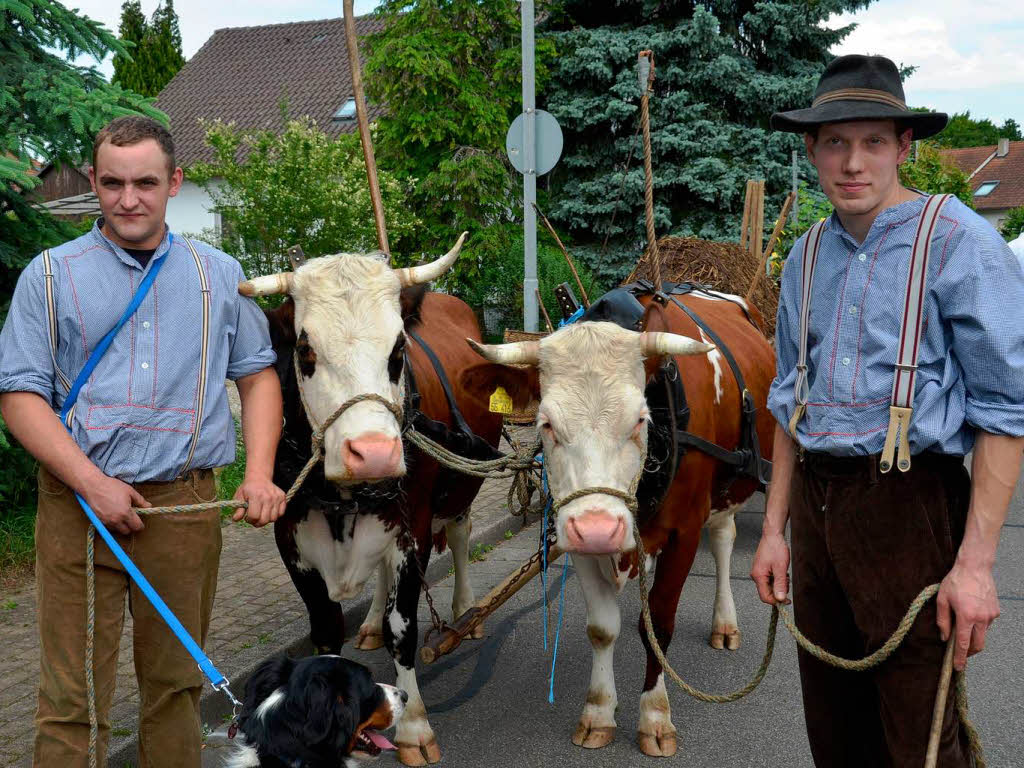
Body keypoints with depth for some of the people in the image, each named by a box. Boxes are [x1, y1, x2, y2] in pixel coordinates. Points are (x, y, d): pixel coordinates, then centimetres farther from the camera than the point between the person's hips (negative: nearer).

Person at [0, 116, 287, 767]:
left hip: (188, 505, 2)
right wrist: (91, 483, -13)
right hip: (78, 505, -2)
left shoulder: (220, 275, 10)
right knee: (73, 695, -1)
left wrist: (260, 475, -2)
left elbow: (258, 374, 13)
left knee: (178, 682, 11)